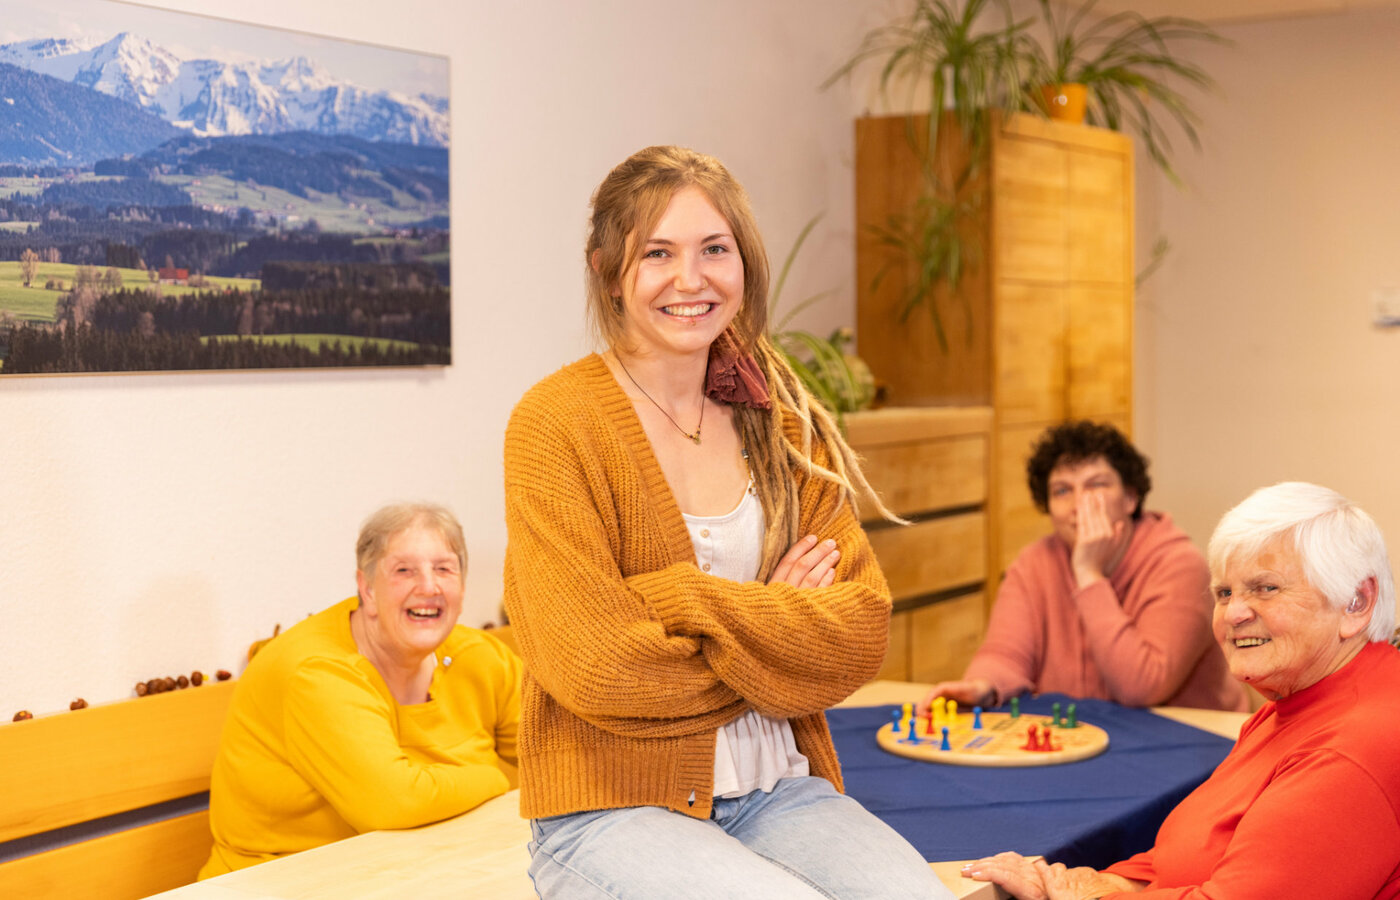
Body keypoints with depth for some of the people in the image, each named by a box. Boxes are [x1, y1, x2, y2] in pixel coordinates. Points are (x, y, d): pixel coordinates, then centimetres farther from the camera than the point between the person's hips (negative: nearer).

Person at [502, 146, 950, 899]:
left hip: (777, 792, 4)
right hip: (614, 809, -4)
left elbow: (859, 633, -1)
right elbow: (595, 666, -13)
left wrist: (686, 601, -12)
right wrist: (774, 627, -3)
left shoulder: (783, 422, 9)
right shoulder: (554, 423, -7)